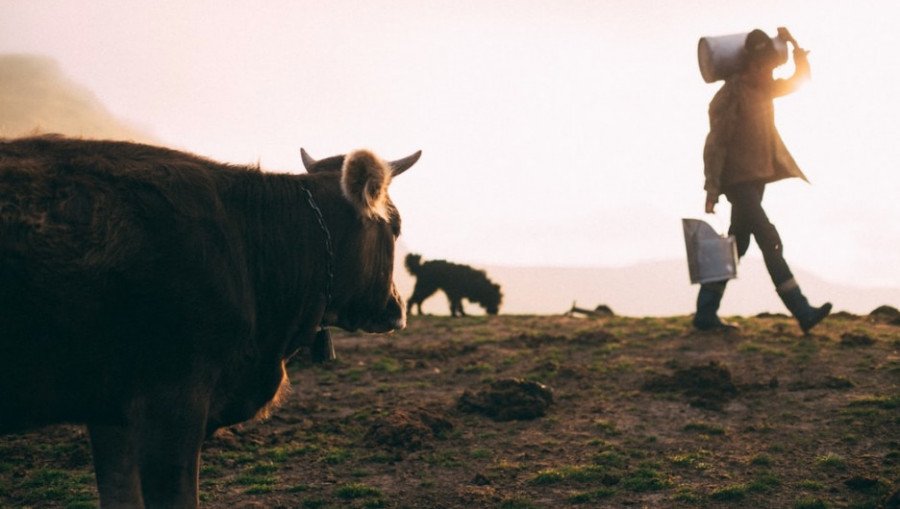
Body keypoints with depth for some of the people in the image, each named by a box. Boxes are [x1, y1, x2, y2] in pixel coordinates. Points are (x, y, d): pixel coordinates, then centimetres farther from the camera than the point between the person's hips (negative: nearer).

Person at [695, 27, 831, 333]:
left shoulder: (763, 89, 12)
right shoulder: (730, 95, -14)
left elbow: (801, 78, 22)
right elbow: (715, 144, -16)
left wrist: (794, 44, 8)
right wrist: (712, 188, -20)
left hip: (757, 179, 9)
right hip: (738, 181, -9)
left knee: (736, 247, 9)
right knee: (770, 242, -13)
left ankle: (705, 314, 14)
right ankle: (802, 312, -16)